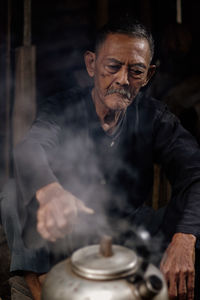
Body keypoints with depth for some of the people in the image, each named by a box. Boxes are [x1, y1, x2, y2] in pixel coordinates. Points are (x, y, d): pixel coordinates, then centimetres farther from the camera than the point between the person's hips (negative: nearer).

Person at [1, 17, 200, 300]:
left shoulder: (155, 117, -9)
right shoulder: (63, 107, -13)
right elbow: (30, 149, -34)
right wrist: (50, 192, -60)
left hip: (129, 225, 1)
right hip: (71, 227, -1)